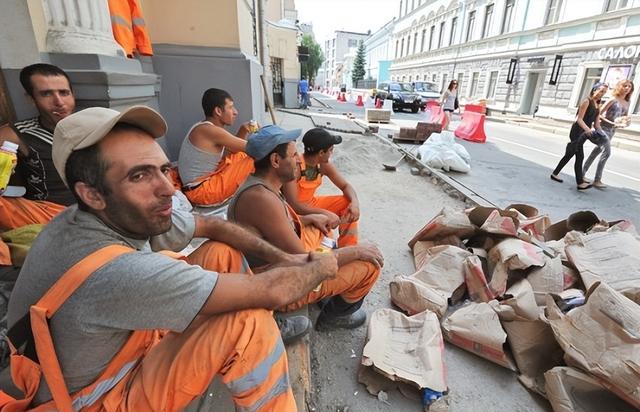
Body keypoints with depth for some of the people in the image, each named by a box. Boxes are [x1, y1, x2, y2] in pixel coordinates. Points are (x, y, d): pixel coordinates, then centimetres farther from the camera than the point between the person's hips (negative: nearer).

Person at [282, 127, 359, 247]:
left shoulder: (323, 166, -7)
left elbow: (345, 186, 0)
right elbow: (293, 205, -33)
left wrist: (354, 202, -21)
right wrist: (325, 213, -38)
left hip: (311, 204, 7)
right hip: (295, 211, -7)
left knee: (349, 203, -3)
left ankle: (347, 248, 3)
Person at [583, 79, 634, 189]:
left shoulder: (626, 104, 14)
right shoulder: (613, 100, -6)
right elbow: (599, 114, -10)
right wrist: (612, 123, -18)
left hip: (612, 131, 7)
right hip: (604, 128, -7)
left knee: (596, 151, 9)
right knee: (606, 152, -15)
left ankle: (582, 174, 15)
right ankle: (597, 180, -11)